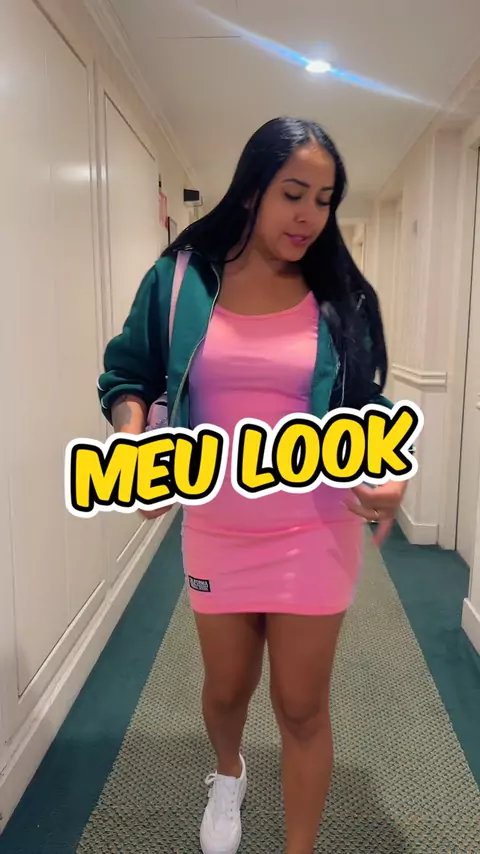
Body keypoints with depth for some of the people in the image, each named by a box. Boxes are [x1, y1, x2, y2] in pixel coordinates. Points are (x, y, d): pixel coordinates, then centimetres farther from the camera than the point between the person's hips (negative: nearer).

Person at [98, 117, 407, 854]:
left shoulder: (339, 299, -4)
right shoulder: (178, 281, -5)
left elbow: (365, 406, 1)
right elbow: (127, 374, 3)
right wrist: (133, 440, -17)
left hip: (315, 534, -1)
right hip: (217, 532, 2)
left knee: (303, 707, 11)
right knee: (226, 689, 22)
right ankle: (228, 775, 60)